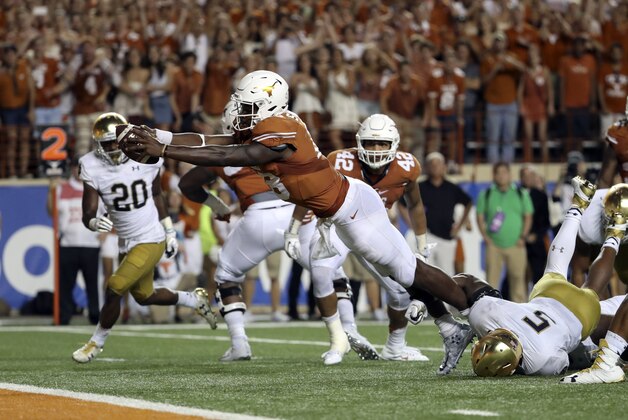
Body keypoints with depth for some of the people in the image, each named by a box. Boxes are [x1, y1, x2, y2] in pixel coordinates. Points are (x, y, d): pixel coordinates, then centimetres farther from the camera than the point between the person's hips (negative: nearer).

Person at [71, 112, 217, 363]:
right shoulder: (93, 168, -11)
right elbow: (87, 215, -14)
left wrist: (170, 233, 13)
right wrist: (95, 223, -38)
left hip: (151, 241, -4)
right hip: (128, 243, 4)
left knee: (114, 289, -13)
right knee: (144, 296, 20)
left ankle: (96, 343, 9)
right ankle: (196, 300, 46)